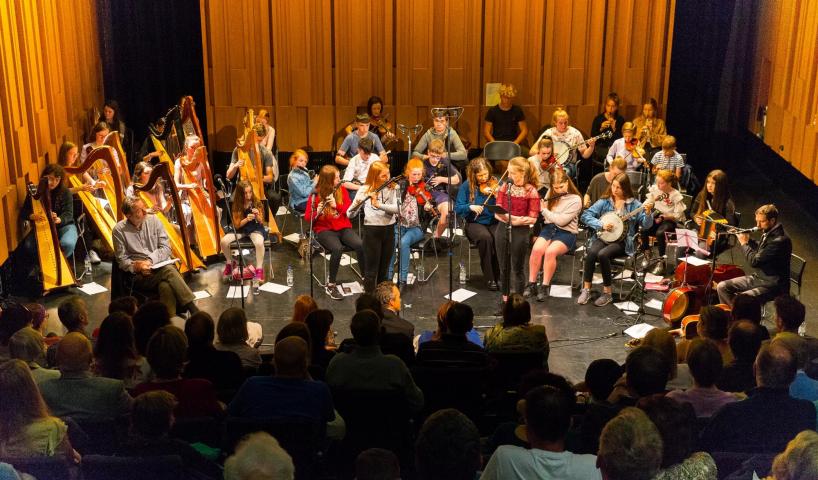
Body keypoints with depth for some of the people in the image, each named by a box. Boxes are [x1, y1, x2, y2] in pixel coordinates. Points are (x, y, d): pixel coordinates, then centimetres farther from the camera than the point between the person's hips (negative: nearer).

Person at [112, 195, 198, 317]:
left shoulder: (153, 220, 6)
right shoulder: (119, 230, 0)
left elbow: (166, 248, 3)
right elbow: (122, 260, 0)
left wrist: (150, 260, -13)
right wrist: (136, 267, -20)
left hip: (161, 267, 3)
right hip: (140, 275, -3)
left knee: (166, 286, -34)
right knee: (168, 271, -33)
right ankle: (194, 310, -35)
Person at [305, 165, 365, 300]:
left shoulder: (342, 190, 6)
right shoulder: (315, 195, -3)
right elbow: (307, 218, -4)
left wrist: (336, 205, -17)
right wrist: (317, 213, -25)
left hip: (344, 227, 3)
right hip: (324, 229, -3)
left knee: (360, 245, -27)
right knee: (337, 248, -35)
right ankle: (331, 285, -20)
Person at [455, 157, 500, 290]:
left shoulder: (495, 184, 1)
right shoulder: (467, 186, 0)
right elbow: (458, 208, 0)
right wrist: (470, 207, -18)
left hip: (494, 223, 1)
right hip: (474, 223, -1)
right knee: (485, 237, -34)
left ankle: (499, 275, -12)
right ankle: (489, 278, -22)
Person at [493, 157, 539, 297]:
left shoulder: (531, 191, -8)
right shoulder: (504, 187, 4)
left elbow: (532, 218, -11)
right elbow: (497, 213, 2)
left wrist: (515, 220, -23)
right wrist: (504, 217, -19)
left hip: (520, 232, -4)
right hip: (502, 229, 4)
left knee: (517, 269, 4)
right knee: (504, 267, 12)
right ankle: (505, 299, 26)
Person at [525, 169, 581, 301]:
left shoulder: (575, 200, -10)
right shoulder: (550, 193, 10)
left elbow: (561, 221, -17)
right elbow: (545, 215, 19)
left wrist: (544, 210, -8)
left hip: (566, 232, -5)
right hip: (549, 228, 5)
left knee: (550, 251, -33)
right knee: (537, 249, -26)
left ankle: (545, 287, -22)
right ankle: (531, 284, -16)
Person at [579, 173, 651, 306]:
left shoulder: (634, 204, 0)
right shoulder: (604, 201, 6)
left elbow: (646, 224, -7)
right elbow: (585, 215, 1)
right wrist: (601, 225, -13)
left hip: (622, 242, -2)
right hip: (602, 238, 2)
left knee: (602, 254, -31)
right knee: (591, 252, -30)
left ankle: (607, 293, -17)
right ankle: (586, 290, -20)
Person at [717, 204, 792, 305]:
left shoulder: (780, 240, -25)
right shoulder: (768, 233, 4)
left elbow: (755, 261, -25)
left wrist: (744, 243, -9)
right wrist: (748, 240, 6)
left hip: (772, 285, -9)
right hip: (758, 277, 9)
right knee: (722, 287, 2)